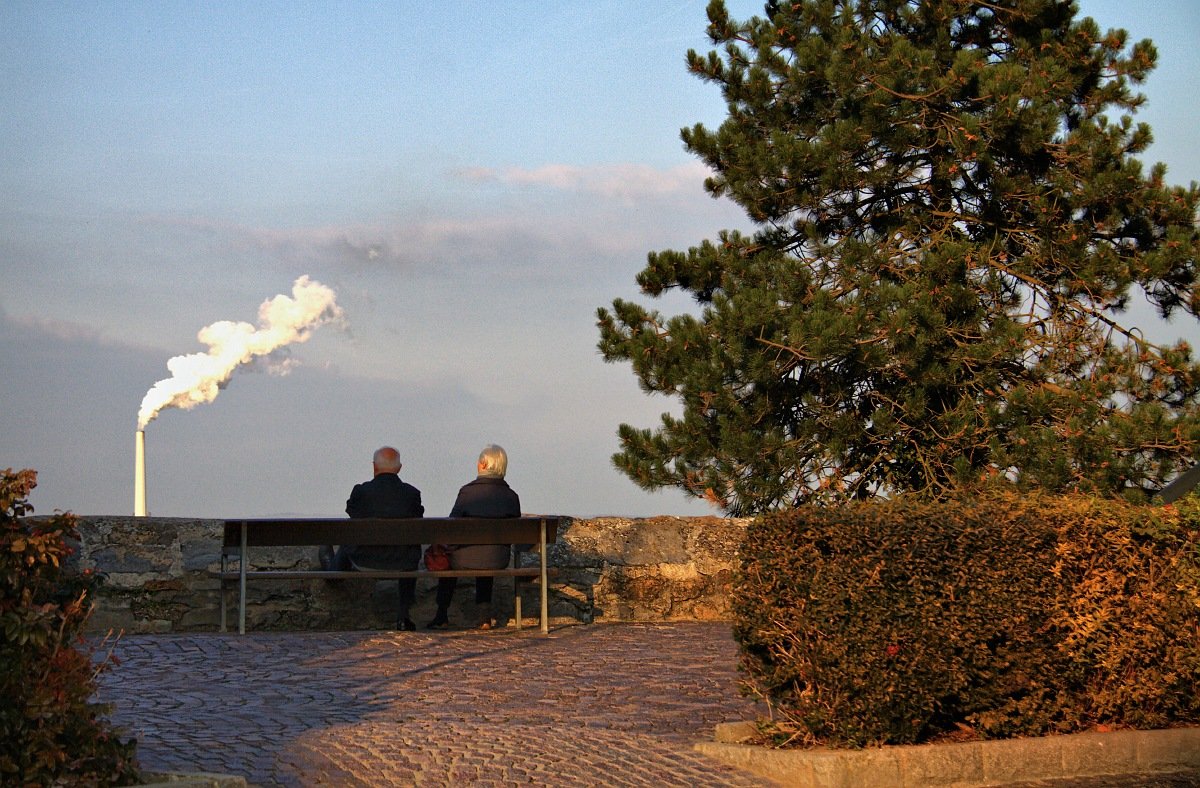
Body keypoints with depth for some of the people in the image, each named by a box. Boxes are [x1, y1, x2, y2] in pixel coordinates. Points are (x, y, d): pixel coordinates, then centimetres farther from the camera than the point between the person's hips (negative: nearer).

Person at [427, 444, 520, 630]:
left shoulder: (468, 491, -14)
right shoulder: (511, 496, -5)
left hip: (466, 559, -3)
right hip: (499, 561, 3)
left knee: (448, 557, 33)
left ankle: (442, 615, 35)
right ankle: (485, 612, 34)